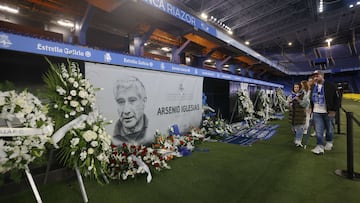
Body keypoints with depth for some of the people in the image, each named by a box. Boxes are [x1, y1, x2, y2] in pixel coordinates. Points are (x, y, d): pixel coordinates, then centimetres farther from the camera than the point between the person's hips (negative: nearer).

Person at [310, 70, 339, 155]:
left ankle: (329, 142, 35)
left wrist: (334, 110, -9)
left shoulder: (331, 86, -5)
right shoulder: (313, 87, 8)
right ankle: (320, 147, 0)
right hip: (316, 112, 3)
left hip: (328, 112, -2)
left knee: (329, 129, 13)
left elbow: (336, 99, -4)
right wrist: (312, 109, 12)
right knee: (318, 131, -3)